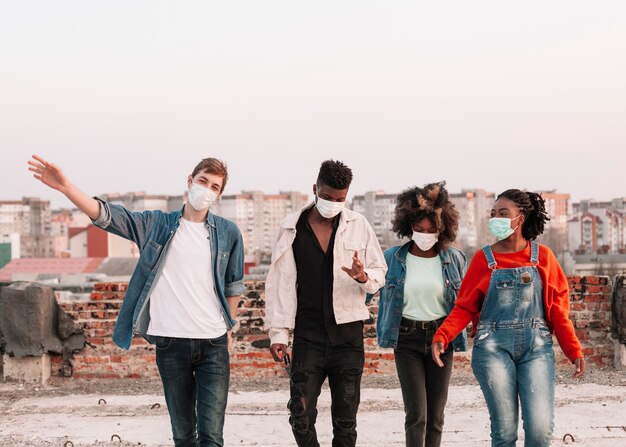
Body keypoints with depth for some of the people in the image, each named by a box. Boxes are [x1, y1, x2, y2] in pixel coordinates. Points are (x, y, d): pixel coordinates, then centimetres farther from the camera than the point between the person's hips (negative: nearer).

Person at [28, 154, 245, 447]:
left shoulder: (228, 233, 5)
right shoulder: (156, 224, 5)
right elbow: (105, 215, -5)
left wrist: (228, 326, 11)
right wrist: (66, 188, -20)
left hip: (213, 345, -1)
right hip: (170, 343, 1)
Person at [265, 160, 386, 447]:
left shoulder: (358, 226, 4)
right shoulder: (292, 228, 3)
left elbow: (380, 273, 9)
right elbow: (281, 282, 3)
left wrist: (364, 277, -15)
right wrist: (278, 332, -2)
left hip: (348, 334, 1)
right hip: (308, 335, 0)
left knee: (345, 421, 4)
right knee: (300, 416, -6)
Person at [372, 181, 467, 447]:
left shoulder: (454, 259, 1)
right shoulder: (393, 258, -1)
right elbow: (384, 297, 9)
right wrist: (383, 333, 7)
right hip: (407, 338, -1)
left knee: (435, 415, 5)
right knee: (416, 415, -10)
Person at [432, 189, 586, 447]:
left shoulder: (543, 257, 6)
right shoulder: (483, 259, 5)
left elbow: (557, 309, 6)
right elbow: (465, 307, 3)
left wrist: (574, 351, 1)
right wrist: (442, 336, -13)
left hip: (536, 347, 0)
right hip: (494, 348, 0)